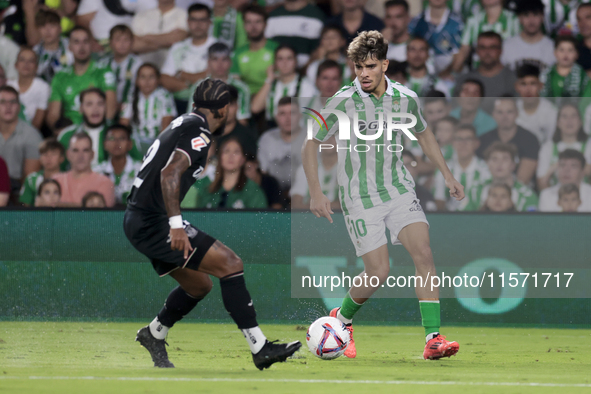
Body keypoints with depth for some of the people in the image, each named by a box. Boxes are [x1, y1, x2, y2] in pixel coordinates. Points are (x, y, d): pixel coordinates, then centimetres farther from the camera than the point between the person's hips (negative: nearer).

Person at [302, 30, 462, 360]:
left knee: (424, 255, -16)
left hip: (399, 189, 3)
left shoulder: (406, 98, -1)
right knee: (379, 272, -9)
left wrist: (448, 176, 21)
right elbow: (312, 145, -2)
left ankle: (433, 339, -16)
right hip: (361, 197, -3)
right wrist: (316, 193, -9)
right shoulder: (343, 102, -12)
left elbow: (424, 134, 20)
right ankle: (342, 319, 22)